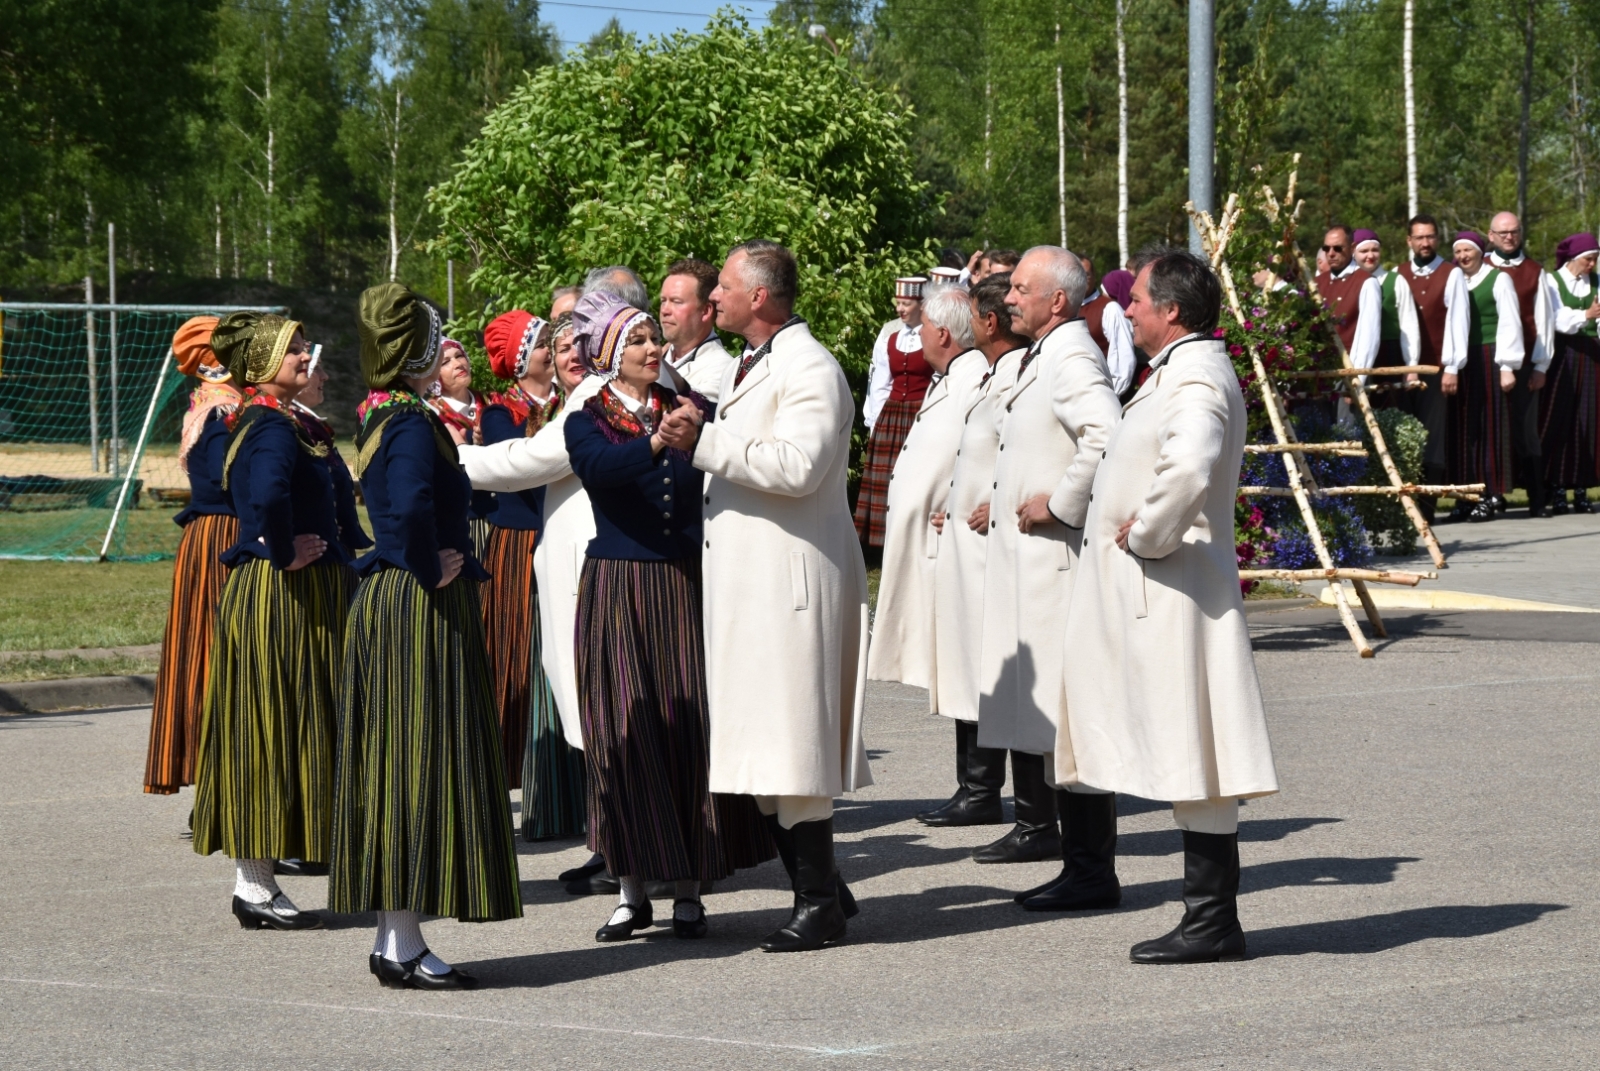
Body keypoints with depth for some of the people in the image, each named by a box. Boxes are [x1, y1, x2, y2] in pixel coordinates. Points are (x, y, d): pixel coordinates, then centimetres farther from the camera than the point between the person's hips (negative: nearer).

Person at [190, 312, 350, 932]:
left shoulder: (250, 422, 14)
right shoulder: (275, 427, -17)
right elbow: (267, 497, -36)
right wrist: (284, 554, -22)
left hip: (257, 593, 10)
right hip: (283, 596, -10)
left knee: (261, 734, 11)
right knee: (274, 727, -6)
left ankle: (253, 883, 16)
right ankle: (256, 890, -2)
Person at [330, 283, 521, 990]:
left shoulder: (377, 418, 13)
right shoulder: (414, 422, -17)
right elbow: (412, 506, -33)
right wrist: (432, 569, -18)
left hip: (384, 604, 10)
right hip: (422, 611, -10)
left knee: (393, 765, 12)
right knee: (422, 763, -6)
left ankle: (393, 938, 17)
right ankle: (404, 949, -4)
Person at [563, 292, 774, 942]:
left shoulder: (691, 409, 8)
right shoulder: (587, 423, 0)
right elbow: (600, 468, -22)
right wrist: (660, 442, -38)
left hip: (688, 588, 2)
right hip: (618, 591, -1)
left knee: (692, 728, -1)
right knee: (625, 734, -1)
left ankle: (688, 891, 7)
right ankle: (632, 891, 7)